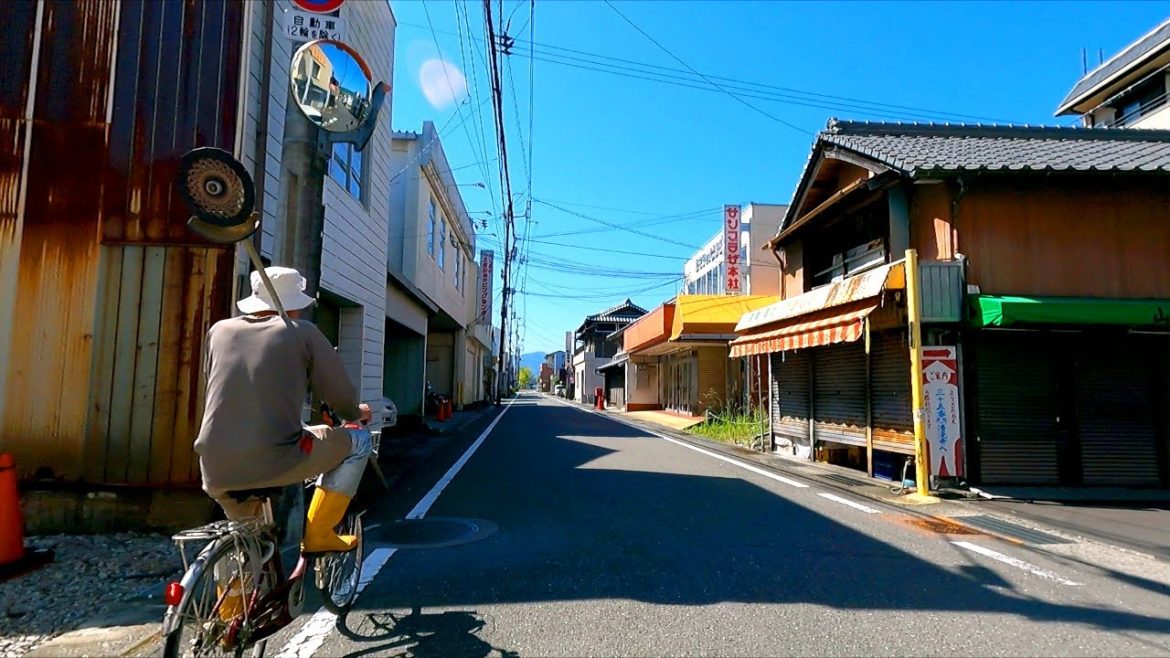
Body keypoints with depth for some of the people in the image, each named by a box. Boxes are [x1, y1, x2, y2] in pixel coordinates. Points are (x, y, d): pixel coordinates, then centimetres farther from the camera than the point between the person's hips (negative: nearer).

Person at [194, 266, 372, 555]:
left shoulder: (219, 330, 12)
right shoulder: (302, 331, 1)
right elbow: (341, 394, 3)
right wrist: (356, 412, 26)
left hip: (216, 476, 6)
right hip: (273, 465, -6)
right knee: (358, 440, 15)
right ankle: (318, 533, 12)